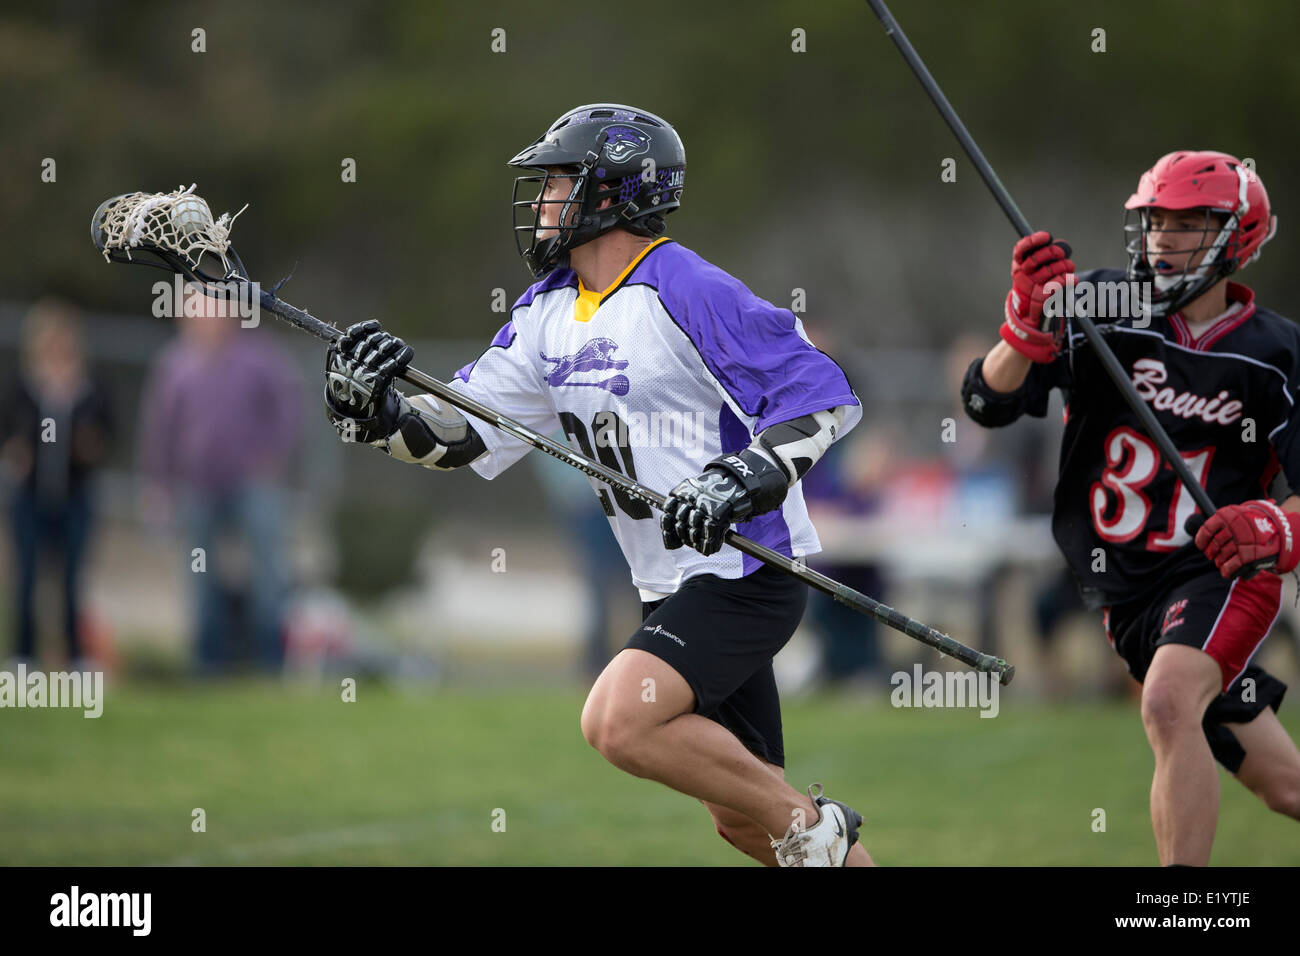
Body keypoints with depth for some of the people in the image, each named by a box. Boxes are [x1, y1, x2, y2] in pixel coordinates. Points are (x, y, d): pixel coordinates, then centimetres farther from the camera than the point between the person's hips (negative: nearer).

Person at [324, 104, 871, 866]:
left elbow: (822, 392, -19)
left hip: (746, 570, -9)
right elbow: (464, 431, 6)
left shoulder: (686, 292, -16)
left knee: (619, 721, -25)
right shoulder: (547, 314, 9)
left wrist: (748, 479, -30)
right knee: (740, 814, 11)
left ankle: (810, 826, -9)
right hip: (672, 587, 9)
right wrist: (376, 412, -12)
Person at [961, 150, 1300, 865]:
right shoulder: (1100, 309, -6)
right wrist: (1030, 324, -31)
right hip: (1124, 589, 3)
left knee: (1169, 705, -33)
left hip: (1221, 573, -3)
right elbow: (988, 402, -13)